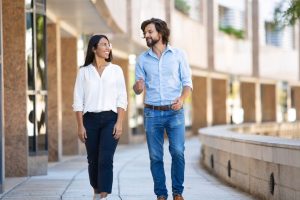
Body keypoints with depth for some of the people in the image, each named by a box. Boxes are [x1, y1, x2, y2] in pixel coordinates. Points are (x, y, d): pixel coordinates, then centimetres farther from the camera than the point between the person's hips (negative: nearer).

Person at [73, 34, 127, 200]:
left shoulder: (116, 70, 6)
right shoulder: (84, 72, 6)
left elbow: (122, 99, 3)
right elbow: (78, 101, 5)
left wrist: (119, 123, -7)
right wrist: (80, 126, -2)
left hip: (110, 119, -1)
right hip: (90, 119, 1)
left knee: (106, 159, -13)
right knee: (93, 160, 8)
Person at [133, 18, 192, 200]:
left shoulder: (179, 55, 3)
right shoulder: (142, 59, 8)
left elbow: (187, 82, 2)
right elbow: (138, 88, 9)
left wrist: (181, 99, -18)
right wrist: (138, 86, -15)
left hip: (175, 112, -2)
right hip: (152, 113, 2)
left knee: (178, 152, -11)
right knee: (155, 156, 1)